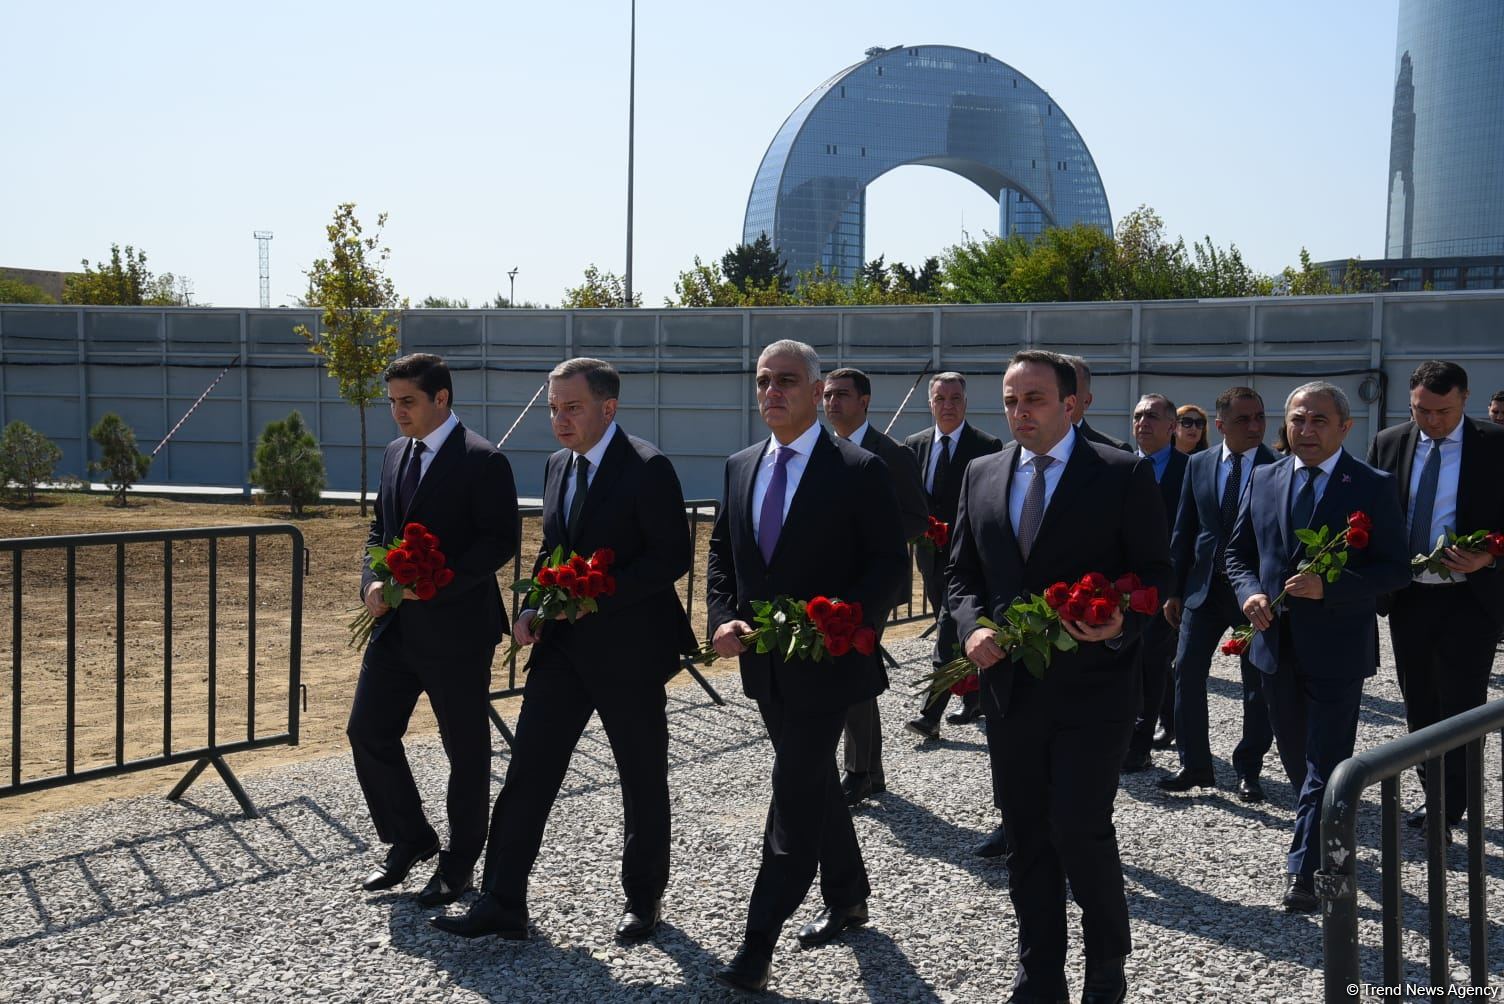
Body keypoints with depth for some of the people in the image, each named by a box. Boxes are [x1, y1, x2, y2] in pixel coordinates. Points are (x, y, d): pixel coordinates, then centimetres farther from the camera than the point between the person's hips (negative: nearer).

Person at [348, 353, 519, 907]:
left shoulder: (483, 461, -12)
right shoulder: (395, 453, 12)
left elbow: (500, 541, -15)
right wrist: (372, 581, -1)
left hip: (456, 627, -7)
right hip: (396, 626, 7)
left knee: (466, 748, 6)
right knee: (368, 731, 7)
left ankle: (460, 860, 22)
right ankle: (408, 839, 26)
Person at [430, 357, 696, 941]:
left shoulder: (647, 469, -13)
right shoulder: (557, 467, 11)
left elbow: (674, 556, -16)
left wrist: (599, 595, -22)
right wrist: (532, 609, 3)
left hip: (628, 648, -6)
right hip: (563, 645, 7)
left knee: (643, 781, 9)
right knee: (527, 772, 3)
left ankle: (643, 899, 26)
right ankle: (502, 903, 10)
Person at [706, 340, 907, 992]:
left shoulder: (859, 471, -10)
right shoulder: (740, 467, 8)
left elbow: (891, 564, -10)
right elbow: (721, 556, 14)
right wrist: (723, 619, -3)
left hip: (826, 661, -6)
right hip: (764, 663, 7)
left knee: (795, 791, -8)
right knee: (814, 782, 19)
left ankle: (757, 949, -3)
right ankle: (847, 899, 38)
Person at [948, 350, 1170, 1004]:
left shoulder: (1124, 475, -4)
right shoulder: (981, 476, 9)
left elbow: (1155, 573, -3)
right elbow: (963, 574, 13)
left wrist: (1122, 625, -22)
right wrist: (972, 628, -6)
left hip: (1091, 687, -4)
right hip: (1008, 688, 5)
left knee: (1080, 830, -8)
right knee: (1027, 840, 11)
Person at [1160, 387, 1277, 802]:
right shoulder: (1198, 465, 5)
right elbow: (1183, 530, 8)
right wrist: (1174, 590, 6)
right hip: (1204, 586, 3)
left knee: (1257, 683, 7)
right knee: (1186, 673, 1)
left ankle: (1249, 770, 21)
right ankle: (1194, 765, 13)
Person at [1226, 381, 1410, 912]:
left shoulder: (1373, 486, -7)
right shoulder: (1263, 479, 6)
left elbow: (1395, 569, -10)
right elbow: (1238, 552, 13)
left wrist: (1328, 587, -22)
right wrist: (1251, 592, -6)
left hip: (1336, 648, -5)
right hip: (1277, 642, 5)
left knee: (1325, 762, -4)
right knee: (1295, 755, 18)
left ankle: (1306, 871, 1)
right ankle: (1327, 834, 40)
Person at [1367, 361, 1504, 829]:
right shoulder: (1388, 444, 2)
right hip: (1407, 597, 4)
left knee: (1460, 705, -1)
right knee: (1419, 705, 13)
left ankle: (1450, 808, 10)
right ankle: (1436, 796, 28)